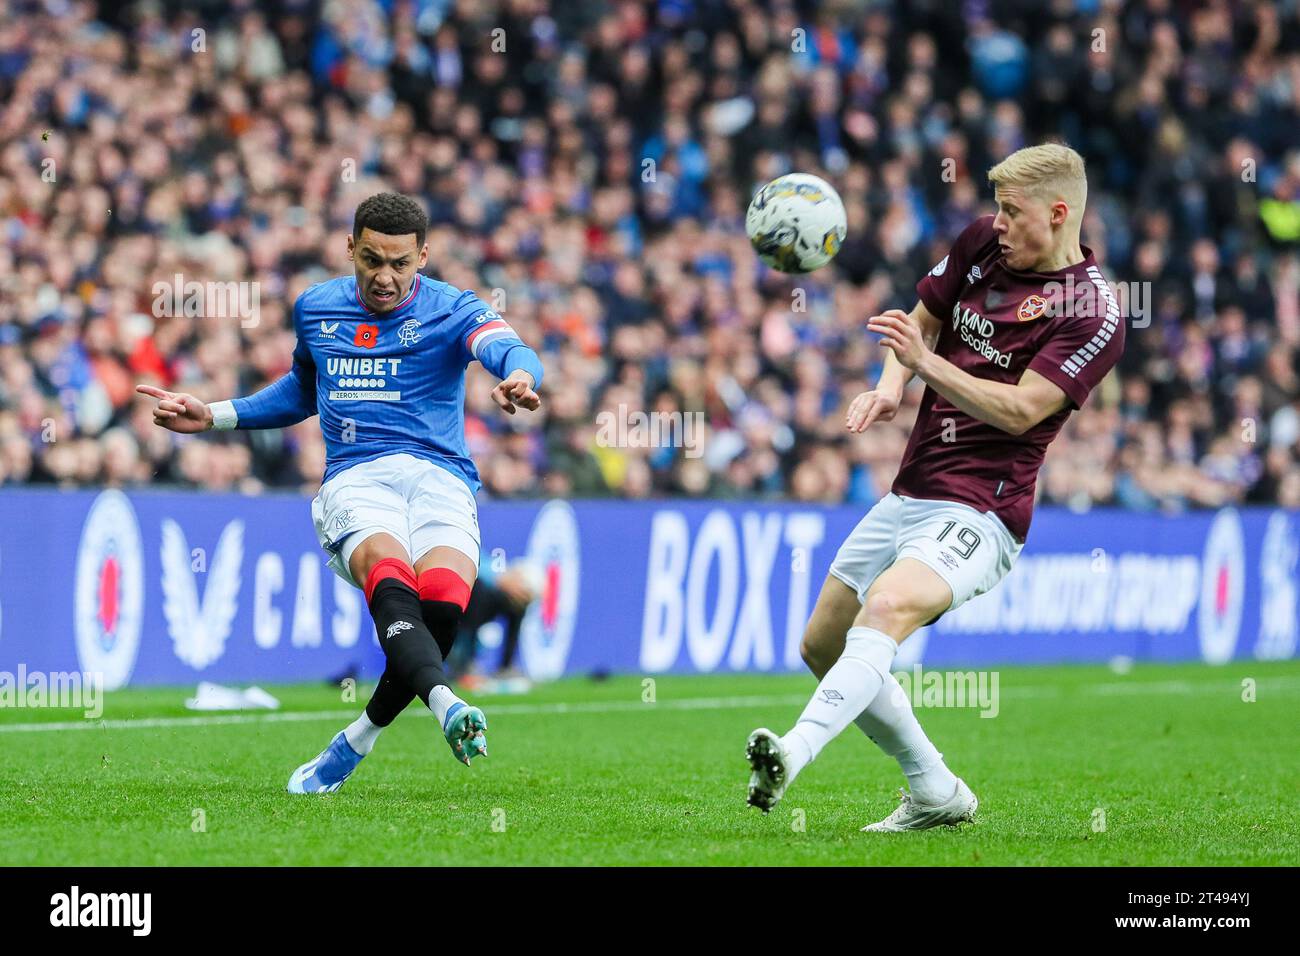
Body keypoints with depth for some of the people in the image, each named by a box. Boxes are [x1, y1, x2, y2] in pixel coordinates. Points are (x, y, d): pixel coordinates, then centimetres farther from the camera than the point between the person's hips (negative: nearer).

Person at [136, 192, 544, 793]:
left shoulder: (450, 310, 6)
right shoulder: (315, 309, 19)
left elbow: (508, 349, -16)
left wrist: (520, 376, -40)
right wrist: (214, 417, 32)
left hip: (439, 474, -2)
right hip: (354, 478, 2)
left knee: (444, 598, -30)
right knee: (390, 577, -33)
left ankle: (358, 739, -6)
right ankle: (446, 707, -59)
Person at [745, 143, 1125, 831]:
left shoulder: (1092, 314, -13)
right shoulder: (982, 242, 7)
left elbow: (1020, 410, -20)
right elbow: (924, 319, 19)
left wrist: (925, 361, -29)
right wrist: (891, 386, -2)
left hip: (980, 511, -9)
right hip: (910, 492, 9)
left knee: (888, 606, -35)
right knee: (822, 646, 13)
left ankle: (791, 757, -51)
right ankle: (937, 795, 23)